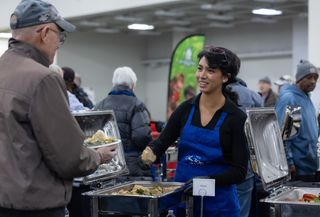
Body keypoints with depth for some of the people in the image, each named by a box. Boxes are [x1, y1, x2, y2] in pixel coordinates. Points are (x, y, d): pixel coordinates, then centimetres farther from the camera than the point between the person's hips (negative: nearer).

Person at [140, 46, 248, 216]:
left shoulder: (237, 118, -10)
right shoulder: (185, 109, 1)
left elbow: (239, 172, -11)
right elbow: (160, 143, 6)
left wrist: (208, 180, -26)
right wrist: (148, 154, -16)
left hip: (218, 202, -3)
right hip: (181, 198, 3)